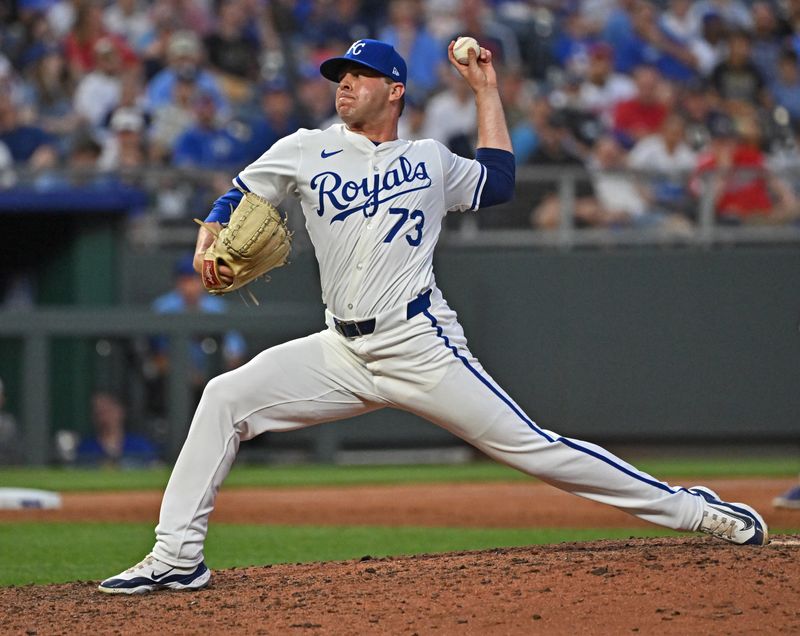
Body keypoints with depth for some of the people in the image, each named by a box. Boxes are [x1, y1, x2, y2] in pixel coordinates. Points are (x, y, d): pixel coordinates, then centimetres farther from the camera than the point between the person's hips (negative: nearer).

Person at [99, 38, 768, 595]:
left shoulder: (430, 159, 10)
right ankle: (178, 557, -8)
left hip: (421, 345, -3)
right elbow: (236, 198, 16)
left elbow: (497, 182, 21)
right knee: (225, 398, -12)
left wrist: (486, 89, 20)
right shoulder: (307, 151, 11)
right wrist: (210, 244, -6)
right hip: (342, 353, 3)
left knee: (529, 444, -9)